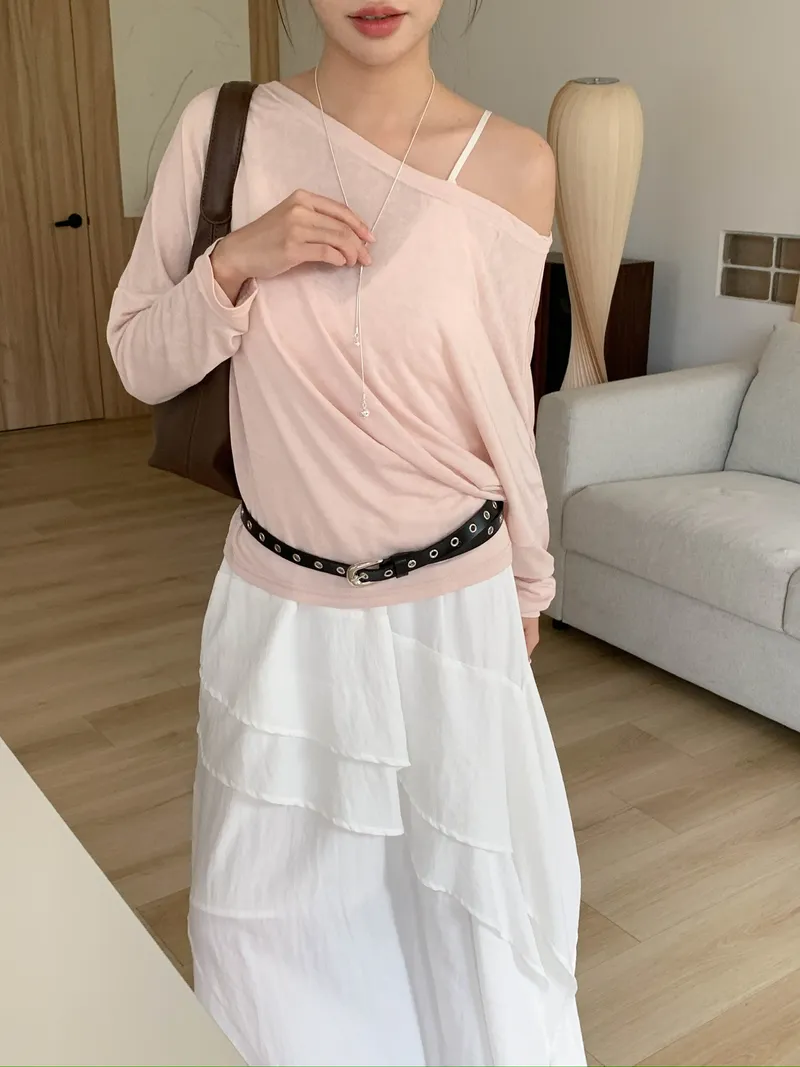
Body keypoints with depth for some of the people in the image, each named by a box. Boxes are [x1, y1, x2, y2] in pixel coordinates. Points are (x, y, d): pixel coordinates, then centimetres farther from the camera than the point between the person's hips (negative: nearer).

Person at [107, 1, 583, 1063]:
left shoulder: (514, 164, -8)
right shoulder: (224, 129, -7)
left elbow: (506, 406, 2)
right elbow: (139, 363, -2)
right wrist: (236, 261, -20)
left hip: (453, 603, -1)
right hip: (278, 603, 1)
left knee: (486, 885, 16)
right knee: (268, 898, 19)